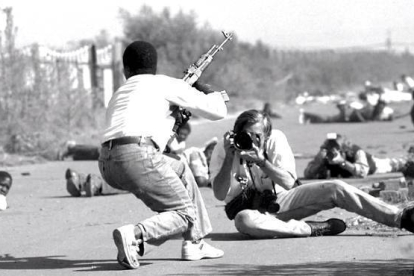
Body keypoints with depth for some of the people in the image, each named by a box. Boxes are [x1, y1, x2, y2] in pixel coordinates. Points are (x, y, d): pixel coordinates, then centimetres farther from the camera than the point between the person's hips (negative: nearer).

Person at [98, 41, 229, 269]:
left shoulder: (119, 94, 33)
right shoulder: (166, 85, 14)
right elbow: (217, 111, 14)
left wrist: (174, 116, 44)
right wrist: (211, 93, 36)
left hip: (107, 166, 7)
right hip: (137, 158, -7)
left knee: (181, 170, 29)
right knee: (185, 214, 5)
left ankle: (194, 244, 27)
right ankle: (135, 236, -21)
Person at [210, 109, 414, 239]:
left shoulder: (275, 139, -10)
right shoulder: (222, 149, -14)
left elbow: (289, 183, -18)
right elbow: (219, 195, -22)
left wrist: (260, 161, -33)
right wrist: (228, 158, -33)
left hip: (281, 200, 3)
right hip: (253, 209, -3)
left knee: (336, 189, -16)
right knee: (243, 221, -42)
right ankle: (313, 229, -30)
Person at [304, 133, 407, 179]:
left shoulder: (357, 152, -47)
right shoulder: (324, 155, -39)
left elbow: (363, 172, -60)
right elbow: (307, 175, -43)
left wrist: (343, 162, -69)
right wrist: (319, 160, -60)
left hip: (371, 164, -3)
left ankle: (404, 161, 62)